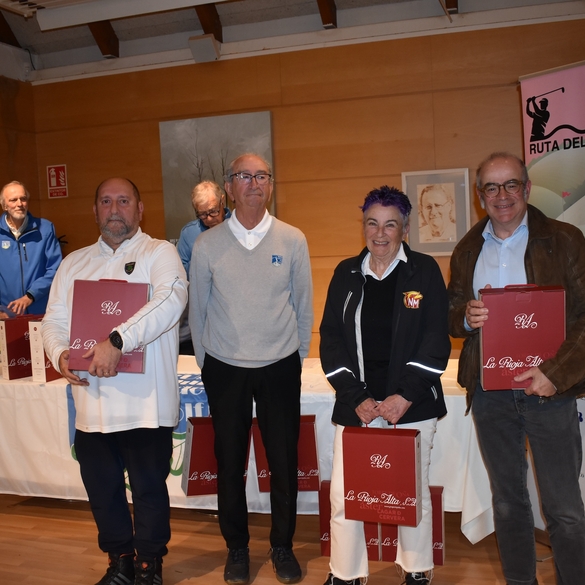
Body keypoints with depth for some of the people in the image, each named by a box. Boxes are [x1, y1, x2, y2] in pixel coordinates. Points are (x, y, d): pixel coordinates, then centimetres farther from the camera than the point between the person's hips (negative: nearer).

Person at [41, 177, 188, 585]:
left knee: (150, 488, 7)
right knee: (101, 487, 14)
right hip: (91, 399, 5)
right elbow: (54, 320, 13)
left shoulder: (159, 253, -1)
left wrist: (118, 340, -28)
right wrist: (61, 354, -9)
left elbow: (171, 299, -20)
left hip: (146, 401, -5)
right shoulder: (75, 263, 16)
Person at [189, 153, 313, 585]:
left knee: (284, 463, 8)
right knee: (230, 463, 10)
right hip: (225, 369, 0)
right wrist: (205, 361, 8)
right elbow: (197, 308, 5)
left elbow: (304, 304, 4)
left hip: (280, 367, 0)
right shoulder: (207, 245, -3)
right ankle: (237, 548, 30)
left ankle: (283, 546, 28)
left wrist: (298, 356, 7)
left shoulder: (293, 240, -3)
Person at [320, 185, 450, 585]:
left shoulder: (425, 271, 1)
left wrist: (405, 396, -13)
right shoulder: (346, 274, 7)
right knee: (343, 494, -1)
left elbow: (436, 340, -5)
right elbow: (331, 339, 3)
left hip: (412, 403, -1)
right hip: (357, 403, 2)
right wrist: (356, 398, -7)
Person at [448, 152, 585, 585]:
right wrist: (465, 316, -9)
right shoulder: (467, 250, 10)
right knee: (507, 501, 15)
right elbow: (451, 315, 15)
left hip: (547, 388, -4)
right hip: (489, 391, 4)